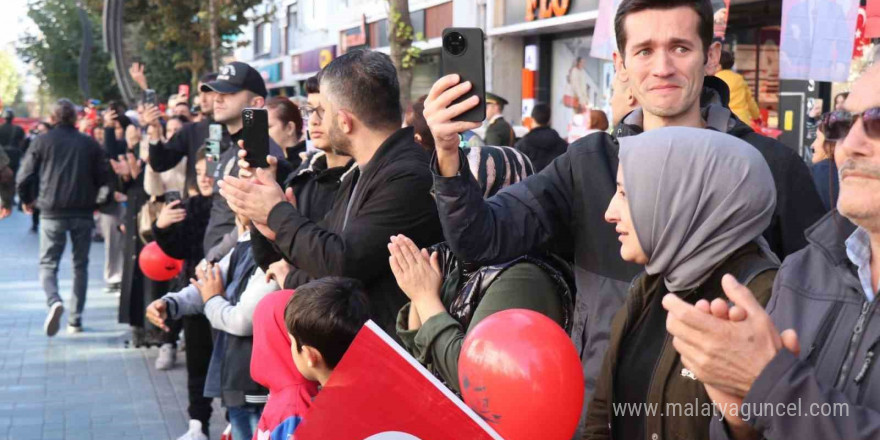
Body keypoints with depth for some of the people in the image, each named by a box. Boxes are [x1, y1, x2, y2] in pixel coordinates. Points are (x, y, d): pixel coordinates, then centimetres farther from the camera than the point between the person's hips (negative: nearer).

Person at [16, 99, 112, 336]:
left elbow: (24, 177, -3)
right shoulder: (90, 143, 2)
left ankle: (54, 302, -24)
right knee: (80, 265, 13)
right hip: (83, 213, 2)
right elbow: (104, 178, 2)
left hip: (52, 212, -2)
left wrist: (27, 200, 16)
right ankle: (75, 319, 13)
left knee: (48, 264, 5)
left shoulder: (42, 141, -1)